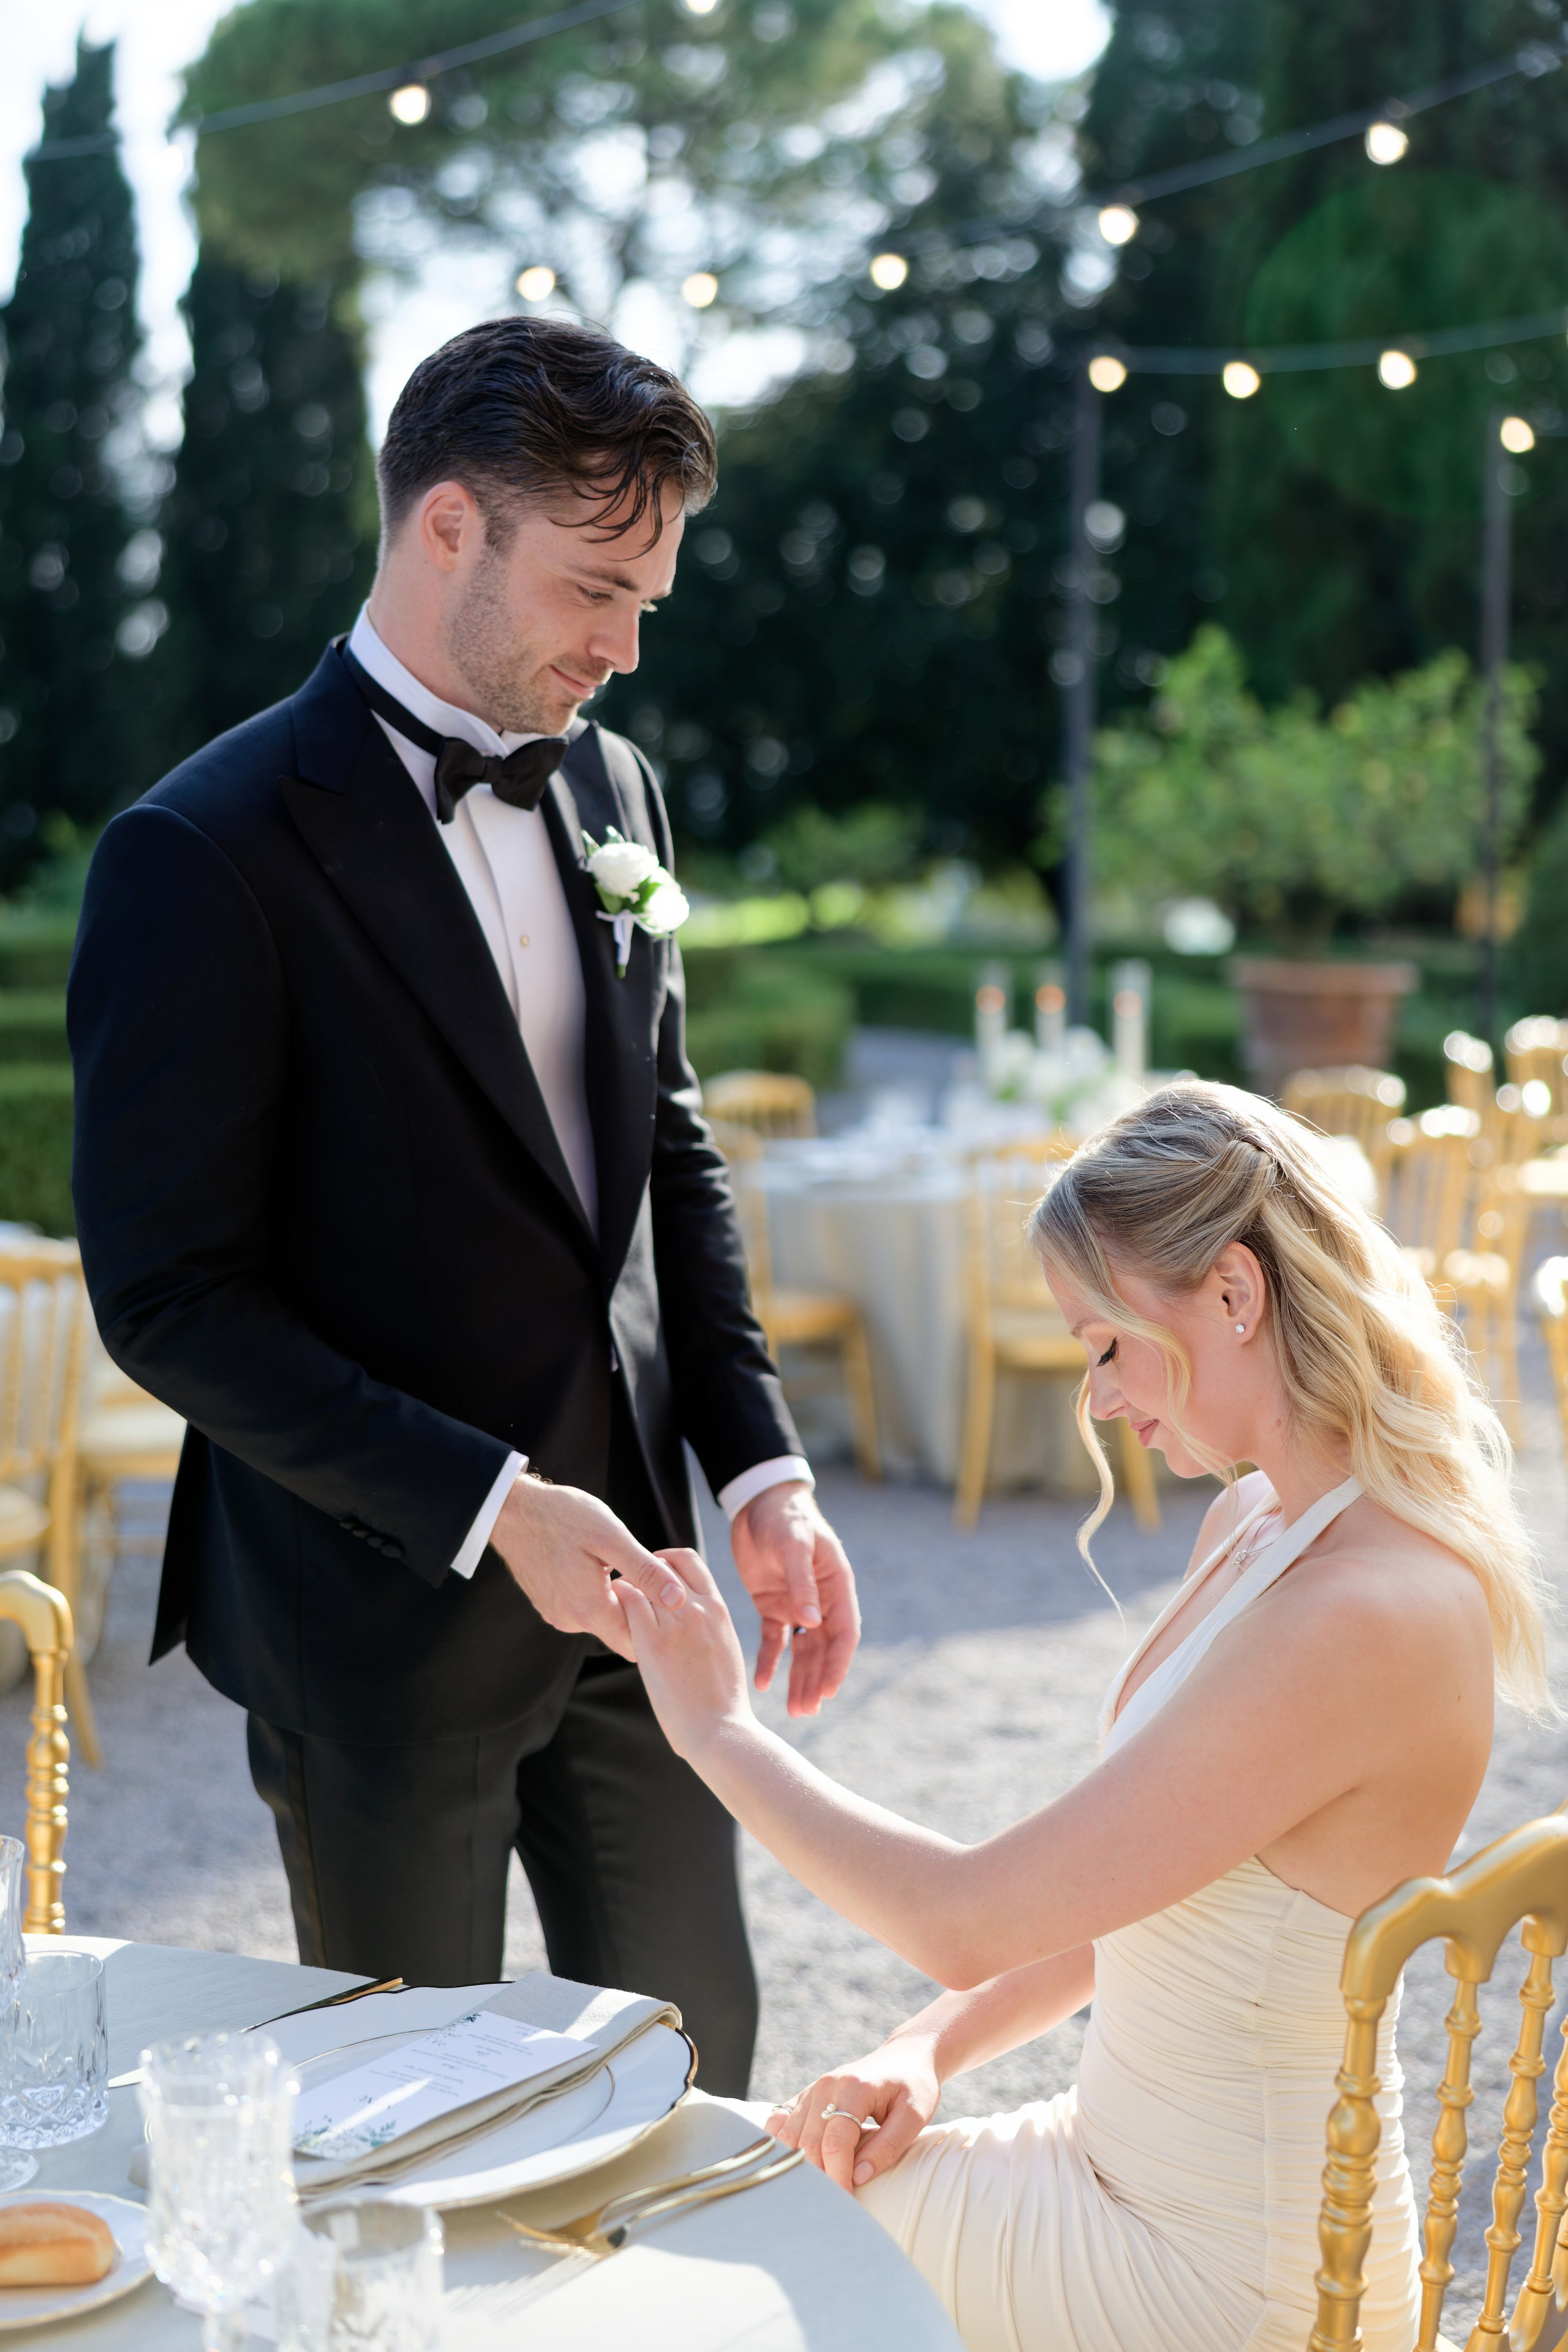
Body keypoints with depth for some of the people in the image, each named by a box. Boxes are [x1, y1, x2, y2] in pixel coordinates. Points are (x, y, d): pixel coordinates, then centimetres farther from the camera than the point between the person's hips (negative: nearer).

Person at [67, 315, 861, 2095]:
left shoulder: (609, 789, 6)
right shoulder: (204, 855, -16)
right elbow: (167, 1297, -17)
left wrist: (760, 1470, 2)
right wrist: (490, 1511, -21)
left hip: (613, 1579, 6)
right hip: (383, 1616, -6)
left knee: (693, 2067, 16)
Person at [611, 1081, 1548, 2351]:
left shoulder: (1364, 1619, -29)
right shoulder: (1253, 1522, 2)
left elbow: (966, 1920, -25)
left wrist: (718, 1731, -12)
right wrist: (930, 2049, -3)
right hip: (1130, 2172, 8)